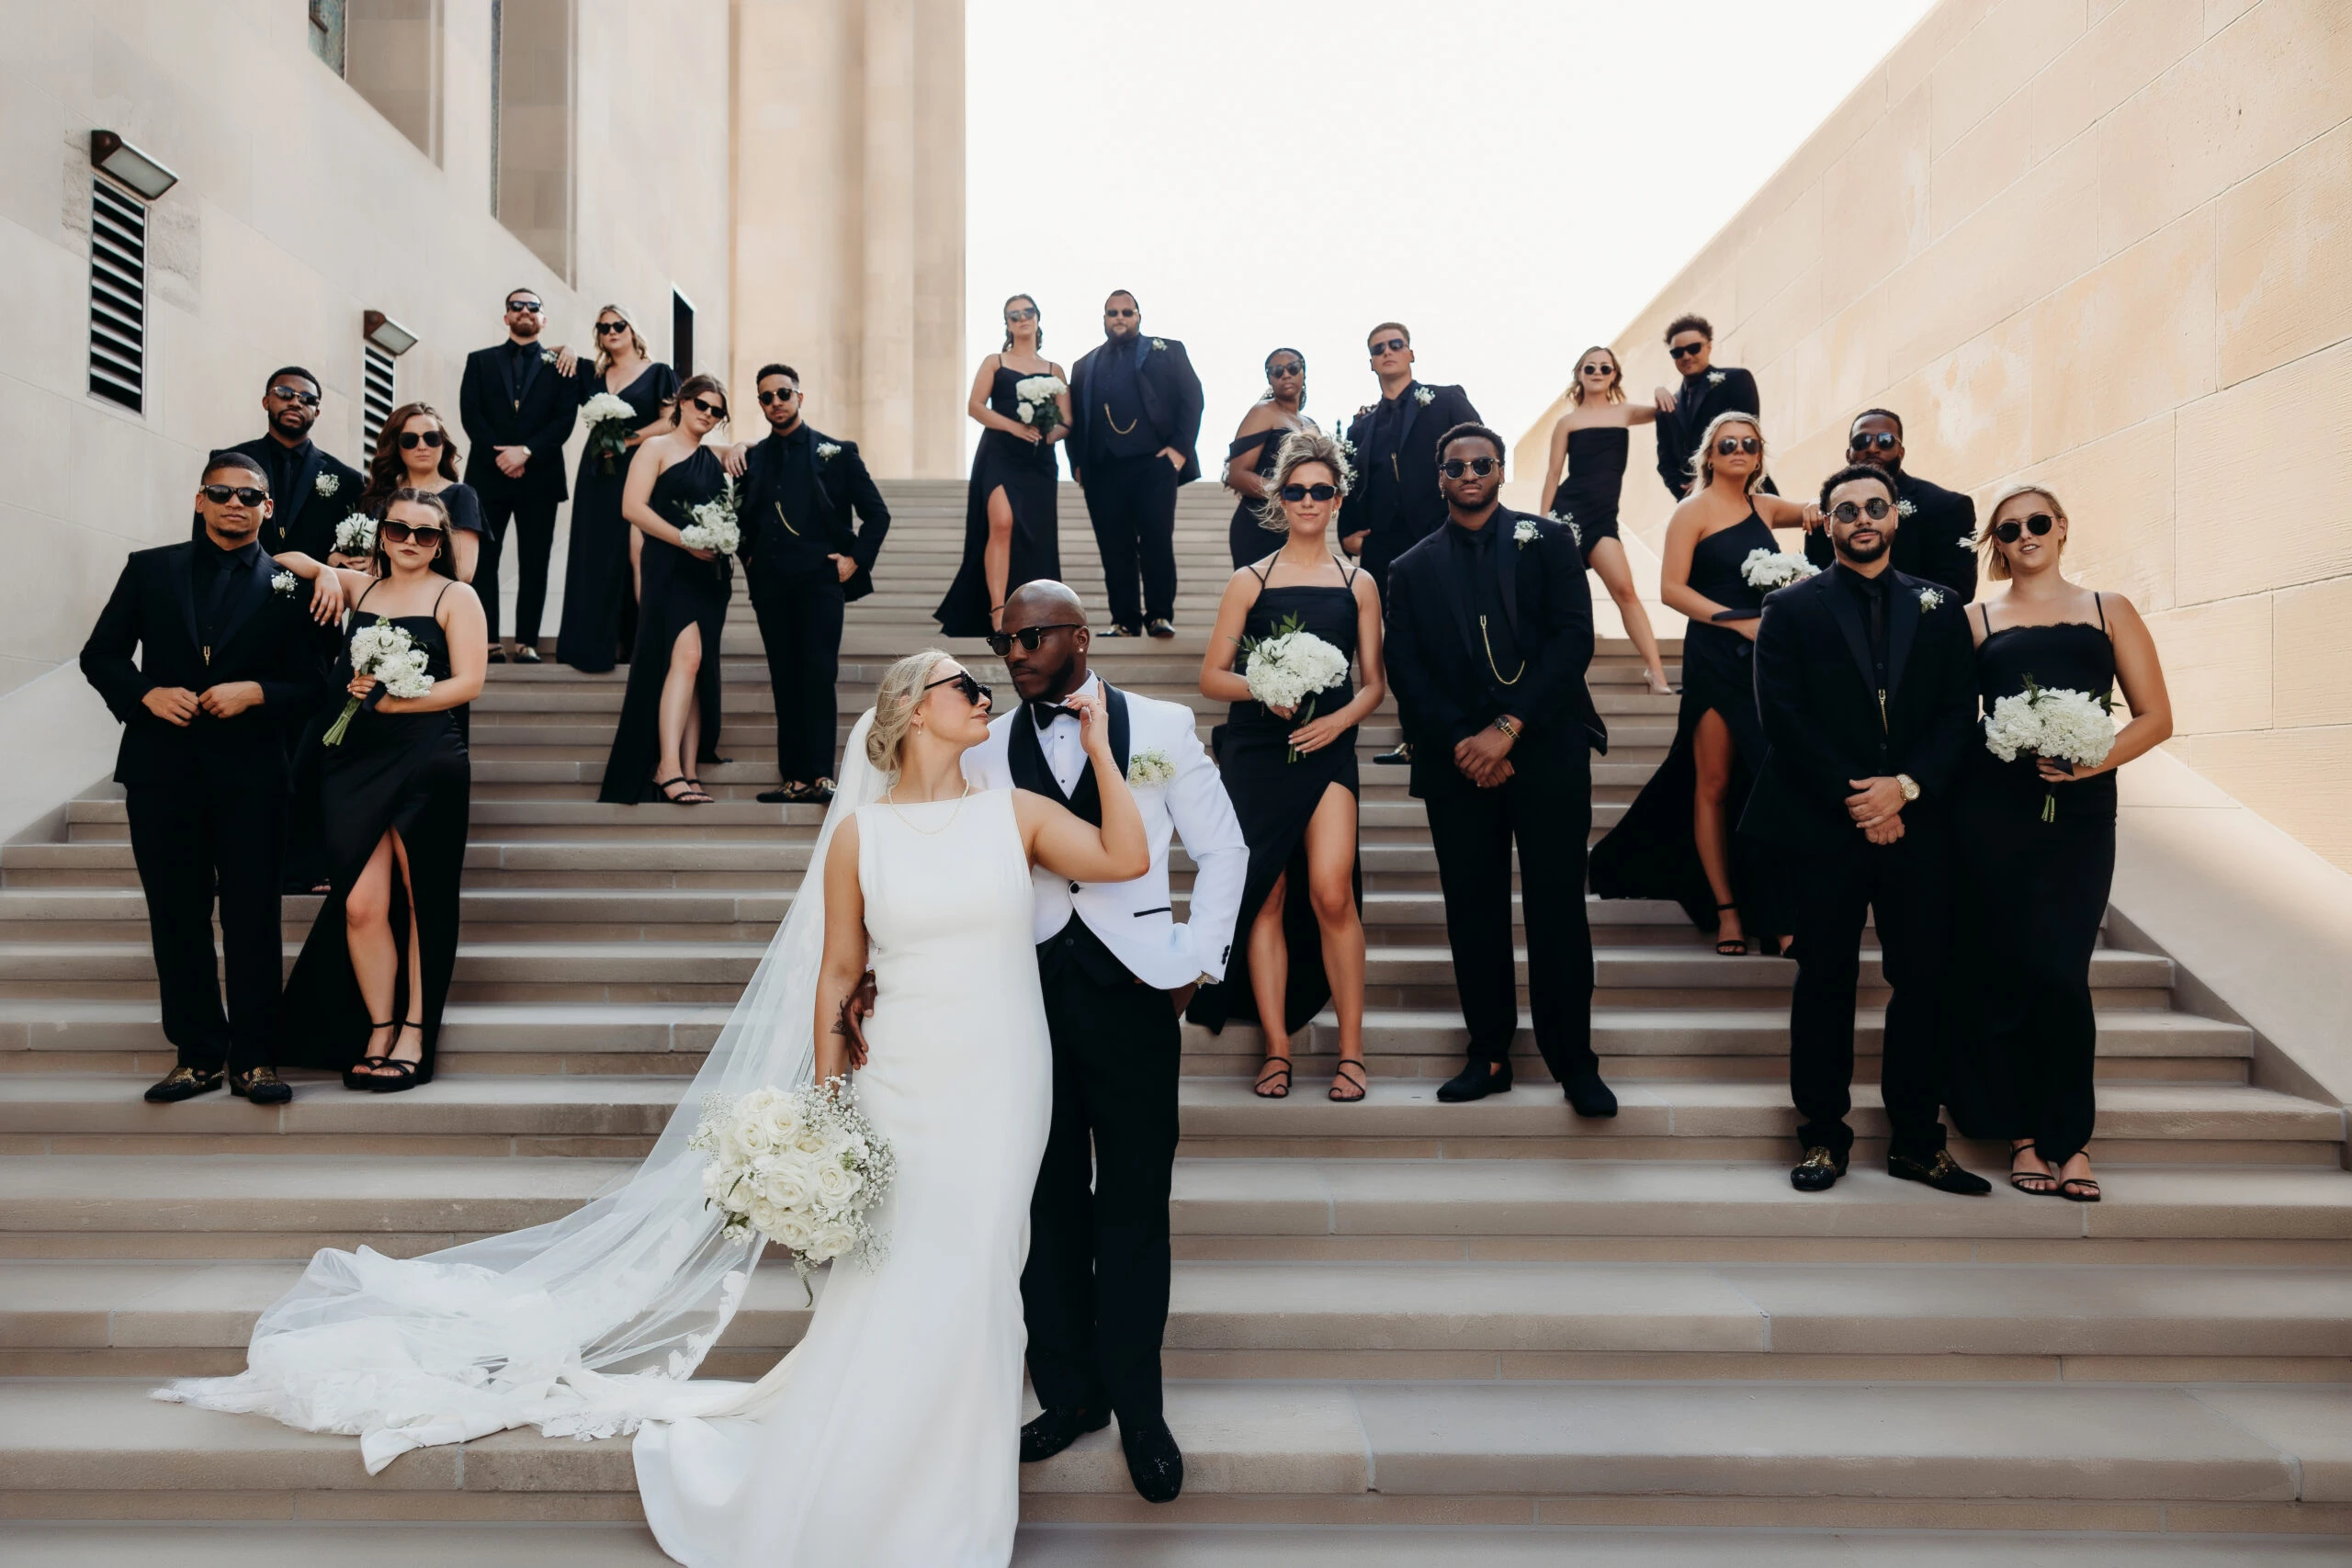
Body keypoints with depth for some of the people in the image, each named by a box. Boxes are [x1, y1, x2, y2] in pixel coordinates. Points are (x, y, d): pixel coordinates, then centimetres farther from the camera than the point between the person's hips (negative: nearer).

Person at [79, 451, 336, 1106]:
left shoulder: (288, 585, 6)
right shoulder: (149, 569, 11)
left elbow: (310, 687, 5)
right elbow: (100, 654, 10)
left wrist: (257, 692, -14)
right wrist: (145, 693, -9)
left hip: (249, 775, -2)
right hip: (162, 768, 2)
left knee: (253, 919, -2)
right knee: (177, 918, 6)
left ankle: (254, 1057, 6)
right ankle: (199, 1054, 16)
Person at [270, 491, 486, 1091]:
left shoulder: (455, 597, 3)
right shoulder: (358, 587, 15)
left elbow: (467, 683, -5)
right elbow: (295, 561, 25)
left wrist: (391, 700, -10)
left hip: (428, 764, -4)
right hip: (355, 762, 4)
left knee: (422, 901, 3)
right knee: (360, 906, -2)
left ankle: (414, 1035, 12)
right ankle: (378, 1029, 13)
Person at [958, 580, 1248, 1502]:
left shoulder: (1160, 727, 1)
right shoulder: (984, 751, 6)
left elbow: (1222, 849, 6)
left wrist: (1198, 962, -1)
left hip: (1134, 993, -2)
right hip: (1029, 993, 2)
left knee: (1135, 1208, 7)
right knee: (1048, 1205, 12)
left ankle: (1138, 1408, 23)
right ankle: (1067, 1392, 29)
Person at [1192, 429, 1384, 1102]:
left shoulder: (1359, 583, 10)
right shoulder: (1250, 581, 7)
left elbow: (1374, 681, 10)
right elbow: (1212, 676, 5)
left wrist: (1342, 717, -8)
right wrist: (1263, 690, -13)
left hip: (1328, 749, 0)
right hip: (1256, 752, 1)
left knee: (1331, 892, -14)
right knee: (1267, 899, 1)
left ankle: (1350, 1050, -1)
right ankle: (1277, 1049, 11)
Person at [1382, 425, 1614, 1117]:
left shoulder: (1548, 541, 9)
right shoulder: (1412, 569, 13)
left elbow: (1573, 639, -3)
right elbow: (1407, 674, 5)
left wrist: (1507, 729, -12)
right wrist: (1462, 743, -9)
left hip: (1546, 751, -2)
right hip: (1458, 761, 2)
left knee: (1558, 909, 0)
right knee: (1473, 911, 5)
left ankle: (1574, 1061, 9)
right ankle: (1489, 1054, 15)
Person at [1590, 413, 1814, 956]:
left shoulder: (1765, 507, 14)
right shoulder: (1694, 512, 0)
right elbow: (1672, 588, -9)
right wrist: (1738, 620, -16)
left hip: (1767, 657, 5)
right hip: (1714, 658, -5)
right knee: (1715, 785, 0)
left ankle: (1772, 910, 3)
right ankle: (1726, 910, 7)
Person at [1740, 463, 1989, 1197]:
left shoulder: (1940, 608, 12)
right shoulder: (1792, 609, 5)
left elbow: (1959, 715, 5)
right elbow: (1785, 718, -5)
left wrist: (1905, 787, -11)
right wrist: (1856, 803, -11)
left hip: (1918, 827, 2)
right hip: (1825, 829, -2)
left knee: (1922, 984, 5)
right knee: (1825, 984, 4)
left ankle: (1917, 1139, 16)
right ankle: (1823, 1136, 14)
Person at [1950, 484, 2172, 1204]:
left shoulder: (2109, 610, 12)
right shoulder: (1977, 622, 12)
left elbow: (2156, 716, 8)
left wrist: (2096, 759, -10)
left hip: (2080, 812, 0)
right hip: (1992, 812, 0)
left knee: (2060, 974, -6)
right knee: (2004, 971, 1)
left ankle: (2070, 1138, 11)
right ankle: (2023, 1136, 14)